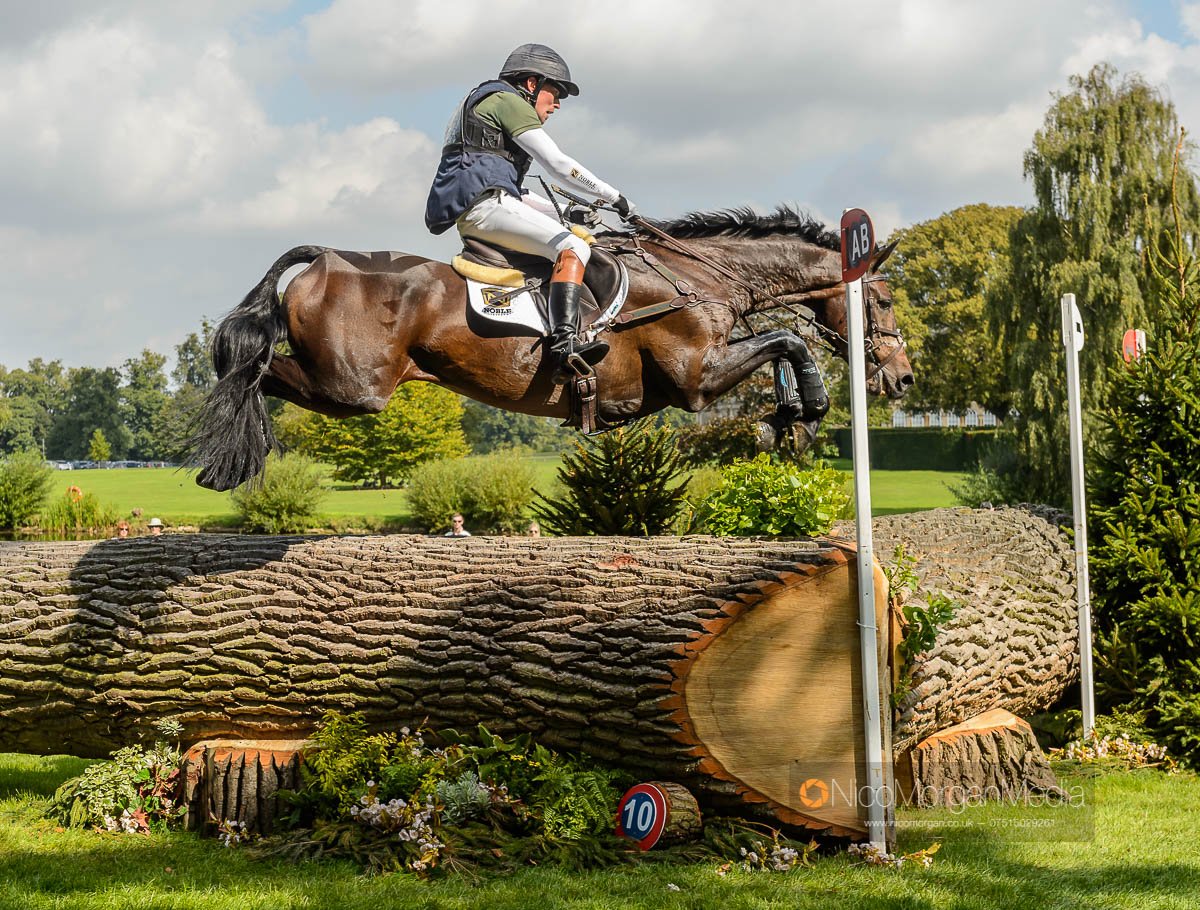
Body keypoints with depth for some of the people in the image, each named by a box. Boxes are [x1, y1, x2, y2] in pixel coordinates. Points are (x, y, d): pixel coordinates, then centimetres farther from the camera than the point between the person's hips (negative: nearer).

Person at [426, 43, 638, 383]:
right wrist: (614, 197, -1)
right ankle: (564, 347, -41)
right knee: (572, 248, -22)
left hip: (469, 213, 11)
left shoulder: (486, 104, 33)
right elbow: (559, 165, -7)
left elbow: (513, 191, 33)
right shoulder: (508, 101, 1)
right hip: (482, 203, -11)